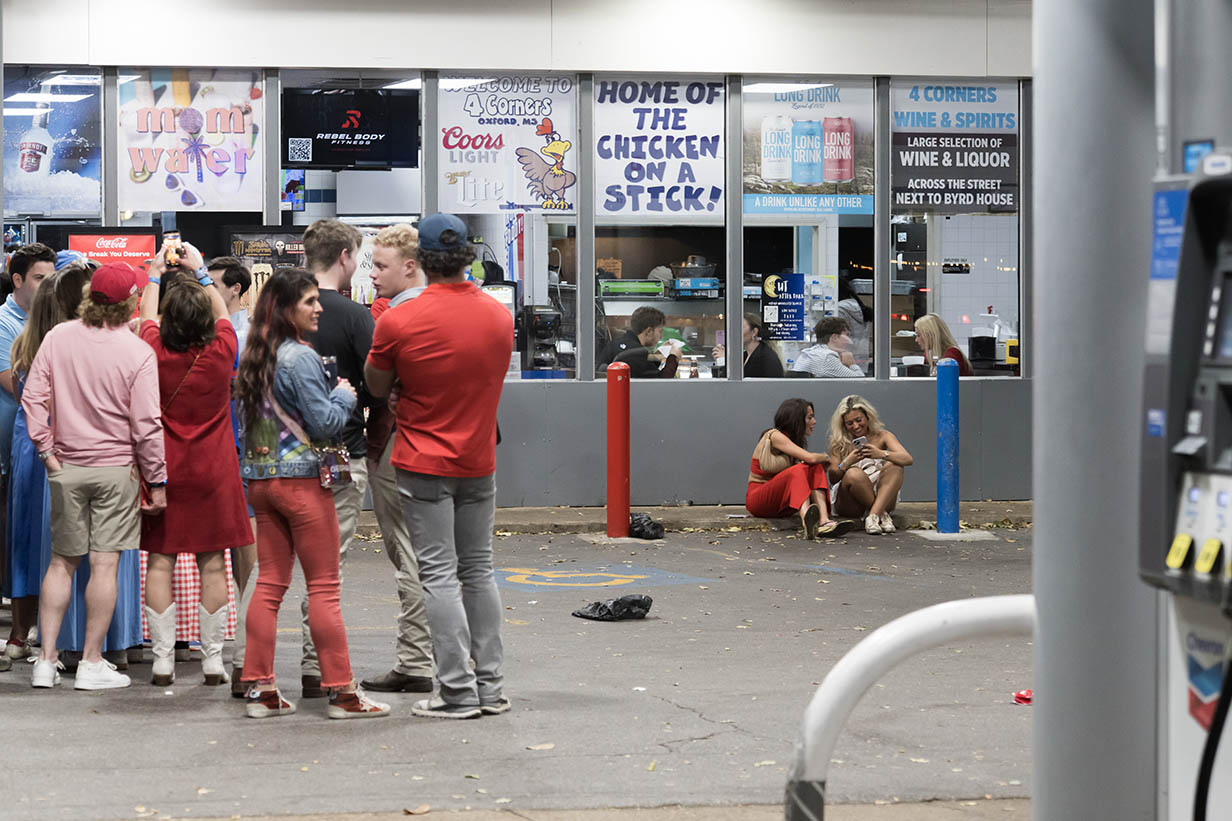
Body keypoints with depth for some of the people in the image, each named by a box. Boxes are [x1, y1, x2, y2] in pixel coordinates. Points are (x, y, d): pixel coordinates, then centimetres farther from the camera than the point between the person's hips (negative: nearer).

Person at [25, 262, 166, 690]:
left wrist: (47, 450, 5)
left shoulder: (58, 337, -2)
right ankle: (92, 663, 3)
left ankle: (47, 660, 10)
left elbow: (33, 397, -2)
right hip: (116, 467, -3)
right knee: (105, 563, 1)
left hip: (66, 467, 3)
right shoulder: (137, 352, -11)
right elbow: (146, 423, -9)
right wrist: (157, 480, -2)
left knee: (62, 561, 11)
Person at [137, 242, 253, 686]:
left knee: (160, 561, 4)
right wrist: (200, 271, 23)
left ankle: (162, 660, 2)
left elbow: (146, 316, 12)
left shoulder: (155, 352, -10)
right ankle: (213, 659, 5)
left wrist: (156, 274, 27)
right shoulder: (220, 352, -10)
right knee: (213, 563, 3)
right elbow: (223, 312, 11)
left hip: (163, 469, 0)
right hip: (212, 471, 0)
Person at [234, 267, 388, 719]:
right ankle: (341, 691, 3)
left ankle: (260, 689, 8)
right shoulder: (300, 357, -15)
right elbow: (324, 422, -17)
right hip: (302, 479, -8)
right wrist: (344, 397, 2)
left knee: (269, 583, 9)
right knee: (324, 586, -1)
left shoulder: (255, 358, 10)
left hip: (262, 478, 8)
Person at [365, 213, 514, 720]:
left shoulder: (399, 321, -14)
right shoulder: (500, 316, 0)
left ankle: (458, 692, -4)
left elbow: (376, 387, -1)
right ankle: (491, 686, 15)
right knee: (479, 571, 13)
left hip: (424, 465, -4)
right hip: (480, 464, 4)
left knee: (439, 576, -2)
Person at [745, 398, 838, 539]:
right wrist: (826, 458, -3)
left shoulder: (798, 440, 14)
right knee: (799, 470, -32)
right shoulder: (774, 436, -14)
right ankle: (806, 519, -64)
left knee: (816, 468, -13)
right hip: (757, 499, -8)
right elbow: (810, 458, -21)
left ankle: (823, 520, -38)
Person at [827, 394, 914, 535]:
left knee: (894, 466, -25)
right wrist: (847, 463, -23)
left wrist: (881, 454, -30)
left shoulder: (882, 436, 4)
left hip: (882, 499, 1)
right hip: (849, 506, -1)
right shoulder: (838, 443, 4)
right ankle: (882, 515, -23)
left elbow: (908, 460, -11)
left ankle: (874, 515, -37)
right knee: (853, 474, -31)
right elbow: (833, 479, -3)